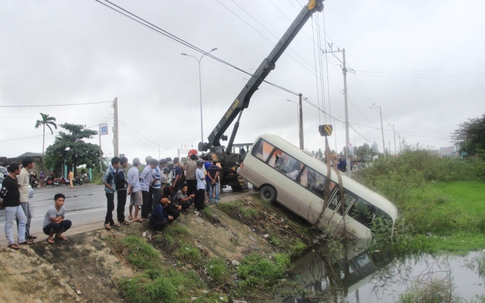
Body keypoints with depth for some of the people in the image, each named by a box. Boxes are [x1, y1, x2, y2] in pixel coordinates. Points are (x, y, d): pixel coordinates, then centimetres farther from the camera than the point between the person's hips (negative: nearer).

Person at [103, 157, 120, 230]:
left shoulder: (114, 170, 5)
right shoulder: (109, 170, -19)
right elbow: (104, 181, -18)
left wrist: (114, 188, 6)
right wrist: (111, 188, -14)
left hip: (112, 191, 8)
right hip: (109, 191, -8)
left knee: (111, 207, 14)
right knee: (110, 207, -4)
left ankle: (111, 222, 23)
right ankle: (106, 223, 6)